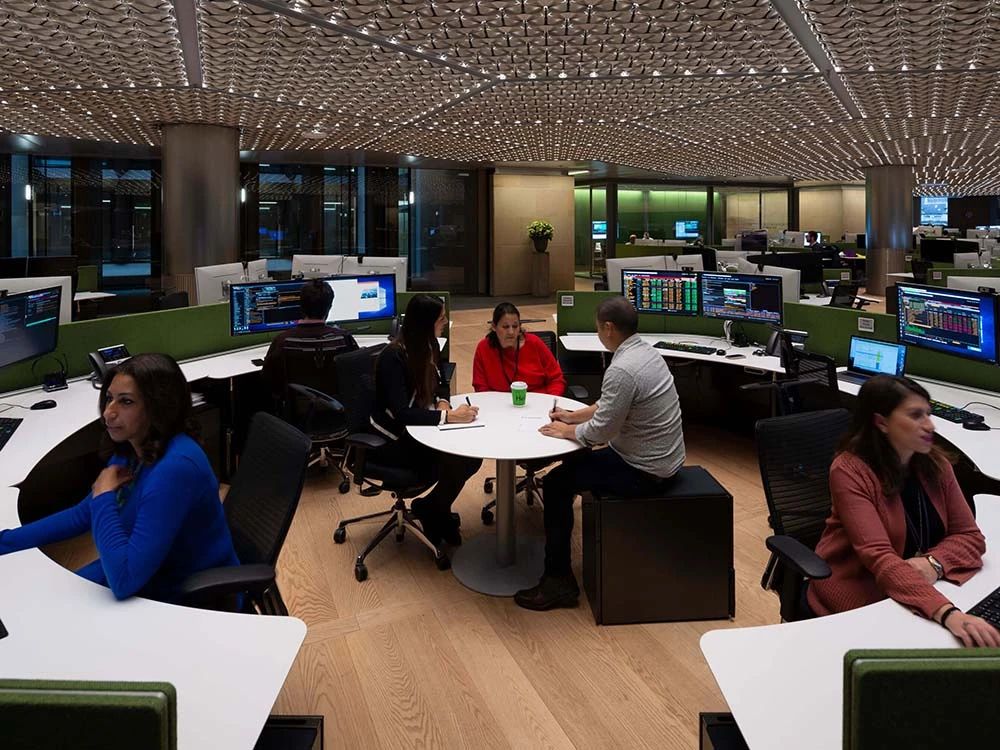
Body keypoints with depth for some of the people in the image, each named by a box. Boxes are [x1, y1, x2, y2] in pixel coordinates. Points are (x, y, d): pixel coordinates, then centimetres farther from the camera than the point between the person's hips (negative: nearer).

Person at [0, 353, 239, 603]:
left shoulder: (175, 468, -33)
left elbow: (124, 581, -34)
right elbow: (83, 515, 13)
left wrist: (103, 495, -24)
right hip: (145, 575, 7)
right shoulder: (130, 449, -4)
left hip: (191, 604, -7)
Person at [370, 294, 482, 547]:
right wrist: (449, 416, -36)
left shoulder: (428, 346, 0)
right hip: (394, 438, -7)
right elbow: (401, 413, -31)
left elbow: (439, 384, 15)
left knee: (471, 456, -14)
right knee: (454, 463, -24)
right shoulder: (393, 357, -24)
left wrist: (442, 402, -9)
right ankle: (430, 509, 4)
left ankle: (437, 509, 7)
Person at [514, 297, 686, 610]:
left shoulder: (622, 370, -27)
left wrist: (566, 431, -4)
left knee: (556, 483, -2)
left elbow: (600, 431, -22)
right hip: (662, 458, 10)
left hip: (645, 472, -10)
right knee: (575, 462, 23)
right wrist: (573, 416, 14)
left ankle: (558, 581, 5)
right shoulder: (646, 351, 4)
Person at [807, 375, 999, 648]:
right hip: (860, 596, -5)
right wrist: (947, 613, -40)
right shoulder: (849, 471, -19)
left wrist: (934, 563, -20)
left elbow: (970, 536, 2)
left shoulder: (935, 464, 0)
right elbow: (878, 556, -27)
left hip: (922, 590, 5)